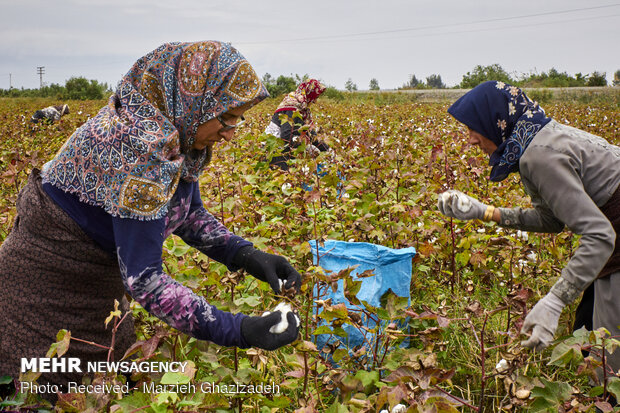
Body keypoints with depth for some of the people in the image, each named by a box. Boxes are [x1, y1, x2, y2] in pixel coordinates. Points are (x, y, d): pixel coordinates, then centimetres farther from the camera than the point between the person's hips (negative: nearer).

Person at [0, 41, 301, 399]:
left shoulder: (177, 135, -6)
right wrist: (236, 331, -37)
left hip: (99, 283, 9)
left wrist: (247, 256, -10)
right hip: (44, 286, -9)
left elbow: (190, 213, 5)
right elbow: (143, 277, -34)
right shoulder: (138, 145, -34)